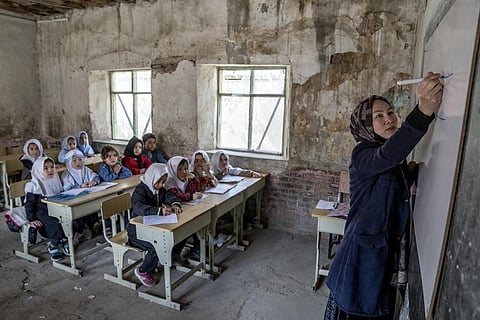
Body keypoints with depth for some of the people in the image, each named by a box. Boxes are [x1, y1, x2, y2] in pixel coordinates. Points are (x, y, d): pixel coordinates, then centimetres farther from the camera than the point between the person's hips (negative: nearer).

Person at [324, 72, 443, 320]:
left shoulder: (398, 160, 9)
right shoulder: (363, 155, -17)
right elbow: (387, 155, -42)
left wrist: (411, 174, 4)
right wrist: (424, 112, -53)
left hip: (389, 254, 8)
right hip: (364, 255, -8)